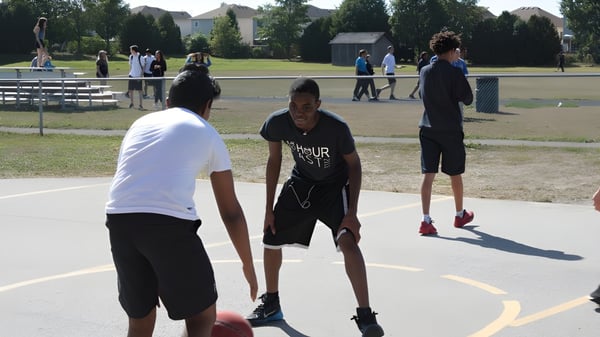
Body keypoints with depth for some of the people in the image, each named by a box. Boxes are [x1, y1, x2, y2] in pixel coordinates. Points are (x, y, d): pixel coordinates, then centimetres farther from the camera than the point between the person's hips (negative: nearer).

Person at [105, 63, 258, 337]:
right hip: (169, 222, -4)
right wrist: (248, 267, 30)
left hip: (118, 218, 4)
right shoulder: (207, 134, 18)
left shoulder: (142, 122, 29)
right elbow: (231, 212, 20)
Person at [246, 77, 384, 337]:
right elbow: (274, 161, -6)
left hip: (335, 186, -4)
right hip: (301, 183, 4)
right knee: (270, 240, 10)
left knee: (347, 240, -26)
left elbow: (354, 164, -16)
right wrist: (269, 209, -4)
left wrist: (352, 213, -21)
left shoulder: (336, 127, -33)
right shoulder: (277, 123, -25)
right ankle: (271, 305, 33)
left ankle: (365, 316, -22)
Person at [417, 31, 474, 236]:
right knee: (455, 174, 13)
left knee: (428, 174, -1)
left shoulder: (424, 71, 4)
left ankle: (426, 220, -11)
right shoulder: (454, 73, -12)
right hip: (451, 130, -3)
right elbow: (468, 99, -8)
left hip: (428, 128, 3)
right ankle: (460, 215, 30)